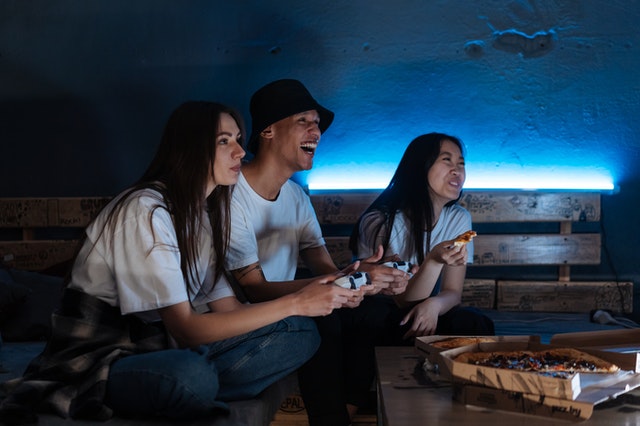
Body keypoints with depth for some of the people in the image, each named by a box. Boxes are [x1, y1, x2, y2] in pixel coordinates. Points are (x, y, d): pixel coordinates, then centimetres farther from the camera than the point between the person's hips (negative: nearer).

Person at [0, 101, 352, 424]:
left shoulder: (206, 210, 8)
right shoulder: (145, 211, -19)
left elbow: (226, 306, 2)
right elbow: (187, 328, -24)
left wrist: (318, 297, -9)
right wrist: (294, 303, -25)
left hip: (164, 345, 9)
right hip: (102, 355, -8)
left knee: (301, 333, -9)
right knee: (190, 377, -43)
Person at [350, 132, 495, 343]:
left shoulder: (459, 219, -2)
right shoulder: (381, 222, -18)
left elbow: (453, 292, -2)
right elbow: (404, 302, -19)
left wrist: (433, 305, -28)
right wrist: (434, 260, -38)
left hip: (426, 315, 4)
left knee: (475, 323, -26)